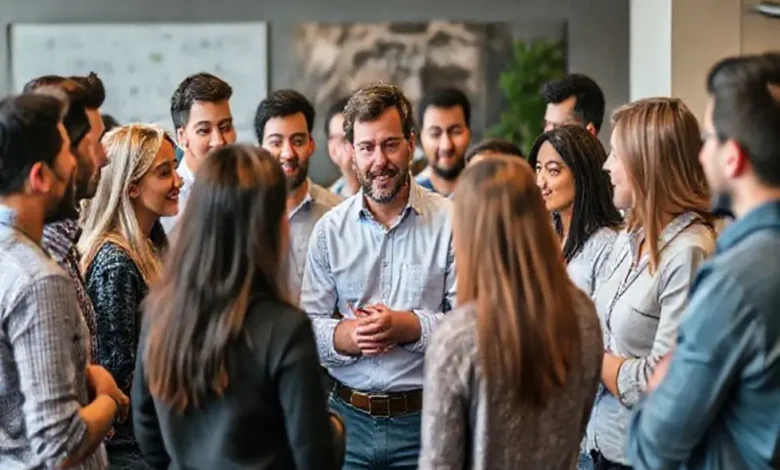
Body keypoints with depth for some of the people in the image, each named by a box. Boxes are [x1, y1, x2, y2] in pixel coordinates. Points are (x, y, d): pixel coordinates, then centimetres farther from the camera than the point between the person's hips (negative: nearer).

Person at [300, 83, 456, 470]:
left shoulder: (449, 221, -6)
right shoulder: (330, 229, 4)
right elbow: (307, 325, 3)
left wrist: (412, 326, -23)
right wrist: (342, 336, -17)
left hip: (425, 420, -2)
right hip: (350, 419, 2)